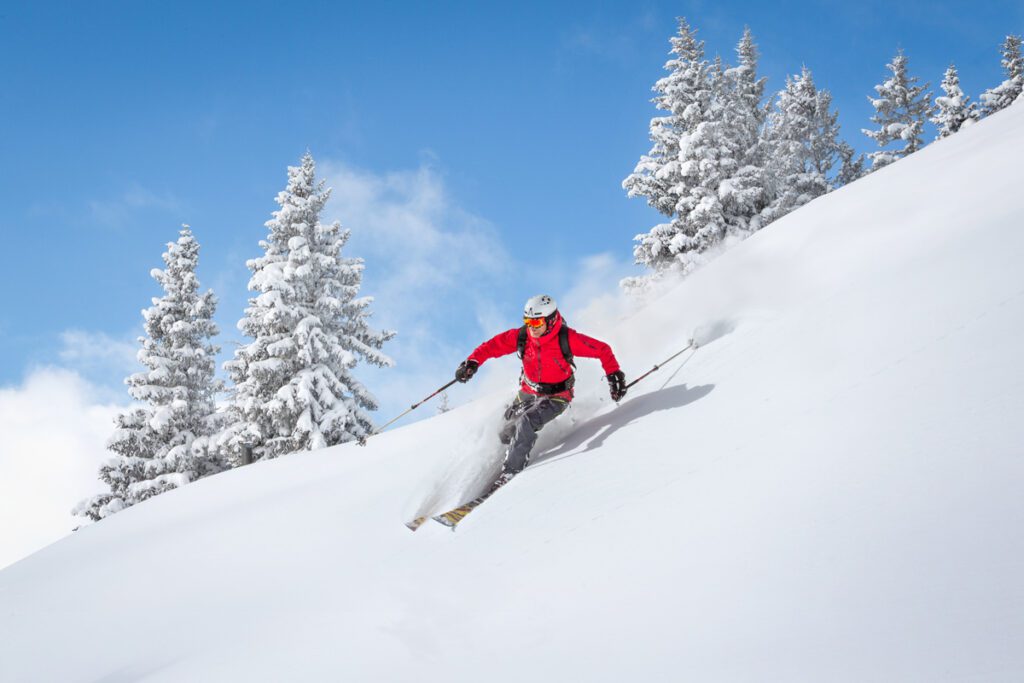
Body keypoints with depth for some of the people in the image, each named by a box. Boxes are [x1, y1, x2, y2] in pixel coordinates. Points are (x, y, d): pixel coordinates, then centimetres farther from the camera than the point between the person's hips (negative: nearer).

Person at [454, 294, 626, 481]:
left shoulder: (567, 339, -23)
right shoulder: (521, 336, -15)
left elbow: (603, 350, -14)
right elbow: (492, 346, -8)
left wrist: (614, 373, -20)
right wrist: (473, 362, -24)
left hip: (556, 397, -5)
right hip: (528, 393, 5)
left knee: (525, 423, -28)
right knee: (505, 436, 7)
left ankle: (510, 474, -21)